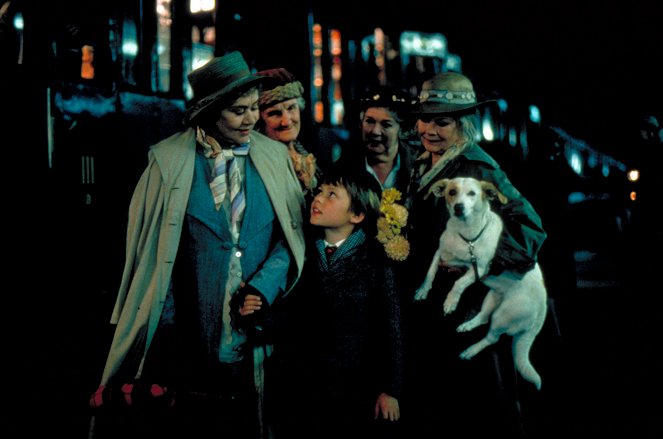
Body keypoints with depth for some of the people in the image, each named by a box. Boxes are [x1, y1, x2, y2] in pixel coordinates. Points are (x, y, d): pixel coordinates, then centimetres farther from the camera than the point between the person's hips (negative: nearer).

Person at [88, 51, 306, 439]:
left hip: (251, 346, 2)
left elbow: (293, 234, 4)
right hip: (181, 344, -2)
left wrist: (263, 288, -11)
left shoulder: (275, 157, 4)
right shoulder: (169, 161, -3)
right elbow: (149, 247, 2)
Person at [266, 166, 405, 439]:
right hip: (298, 388, 3)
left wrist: (390, 390, -4)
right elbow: (286, 317, 1)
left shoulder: (375, 260, -8)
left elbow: (391, 327, -5)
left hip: (355, 393, -2)